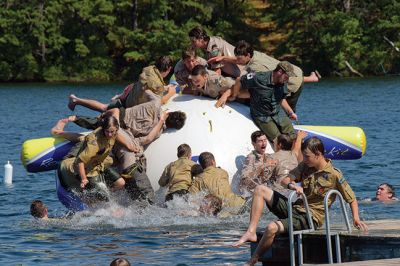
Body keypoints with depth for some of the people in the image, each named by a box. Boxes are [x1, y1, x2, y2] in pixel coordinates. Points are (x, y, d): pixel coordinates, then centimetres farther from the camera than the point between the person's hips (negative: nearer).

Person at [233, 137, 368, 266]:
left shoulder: (334, 175, -13)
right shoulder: (305, 166, 5)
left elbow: (352, 199, -7)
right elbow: (285, 180, -1)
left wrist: (356, 219, -21)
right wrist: (292, 185, -25)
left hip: (310, 218, -8)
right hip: (295, 208, 8)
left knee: (272, 228, -31)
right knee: (260, 190, 1)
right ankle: (251, 232, -9)